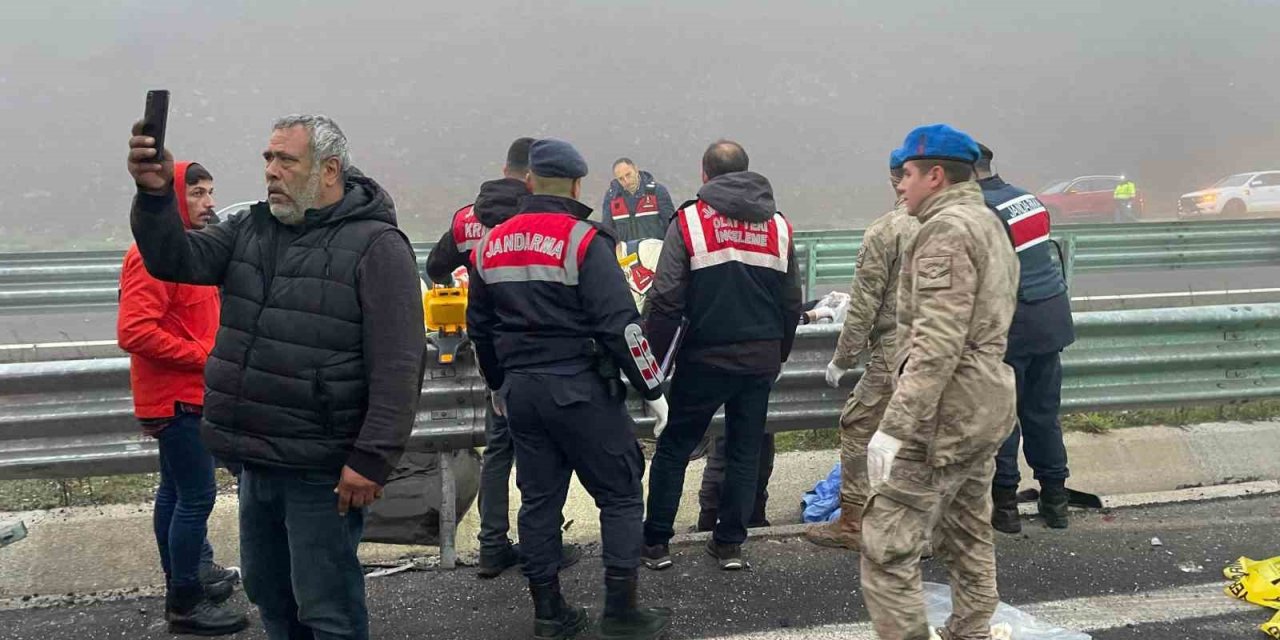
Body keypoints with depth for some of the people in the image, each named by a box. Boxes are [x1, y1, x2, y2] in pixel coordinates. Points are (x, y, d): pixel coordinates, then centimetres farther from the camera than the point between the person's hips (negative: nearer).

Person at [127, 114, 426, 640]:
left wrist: (372, 458, -21)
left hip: (320, 470, -7)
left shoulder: (376, 245, -12)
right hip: (255, 459, 7)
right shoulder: (251, 229, 11)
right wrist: (155, 195, -21)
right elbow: (177, 259, -2)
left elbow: (397, 366, -17)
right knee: (268, 593, 20)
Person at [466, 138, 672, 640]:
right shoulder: (583, 240, -12)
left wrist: (499, 385, 31)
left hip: (520, 391, 6)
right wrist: (652, 388, -8)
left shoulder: (492, 244, 9)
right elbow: (619, 324, -17)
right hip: (580, 390, -6)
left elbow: (479, 324, 18)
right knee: (620, 496, 4)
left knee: (539, 499, 13)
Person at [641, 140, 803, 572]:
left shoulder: (689, 220, -6)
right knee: (745, 451, 13)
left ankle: (656, 542, 12)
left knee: (674, 448, 9)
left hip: (706, 358, -3)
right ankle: (730, 543, 16)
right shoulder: (778, 226, 7)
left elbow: (665, 301, -11)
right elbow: (792, 304, 11)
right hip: (761, 359, 3)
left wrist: (653, 359, -4)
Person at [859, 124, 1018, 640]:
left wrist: (894, 429, -24)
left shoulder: (946, 230, -14)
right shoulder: (988, 225, 18)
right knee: (969, 539, 18)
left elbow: (937, 345, -23)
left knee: (885, 549, -8)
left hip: (945, 414, -11)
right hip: (987, 404, 11)